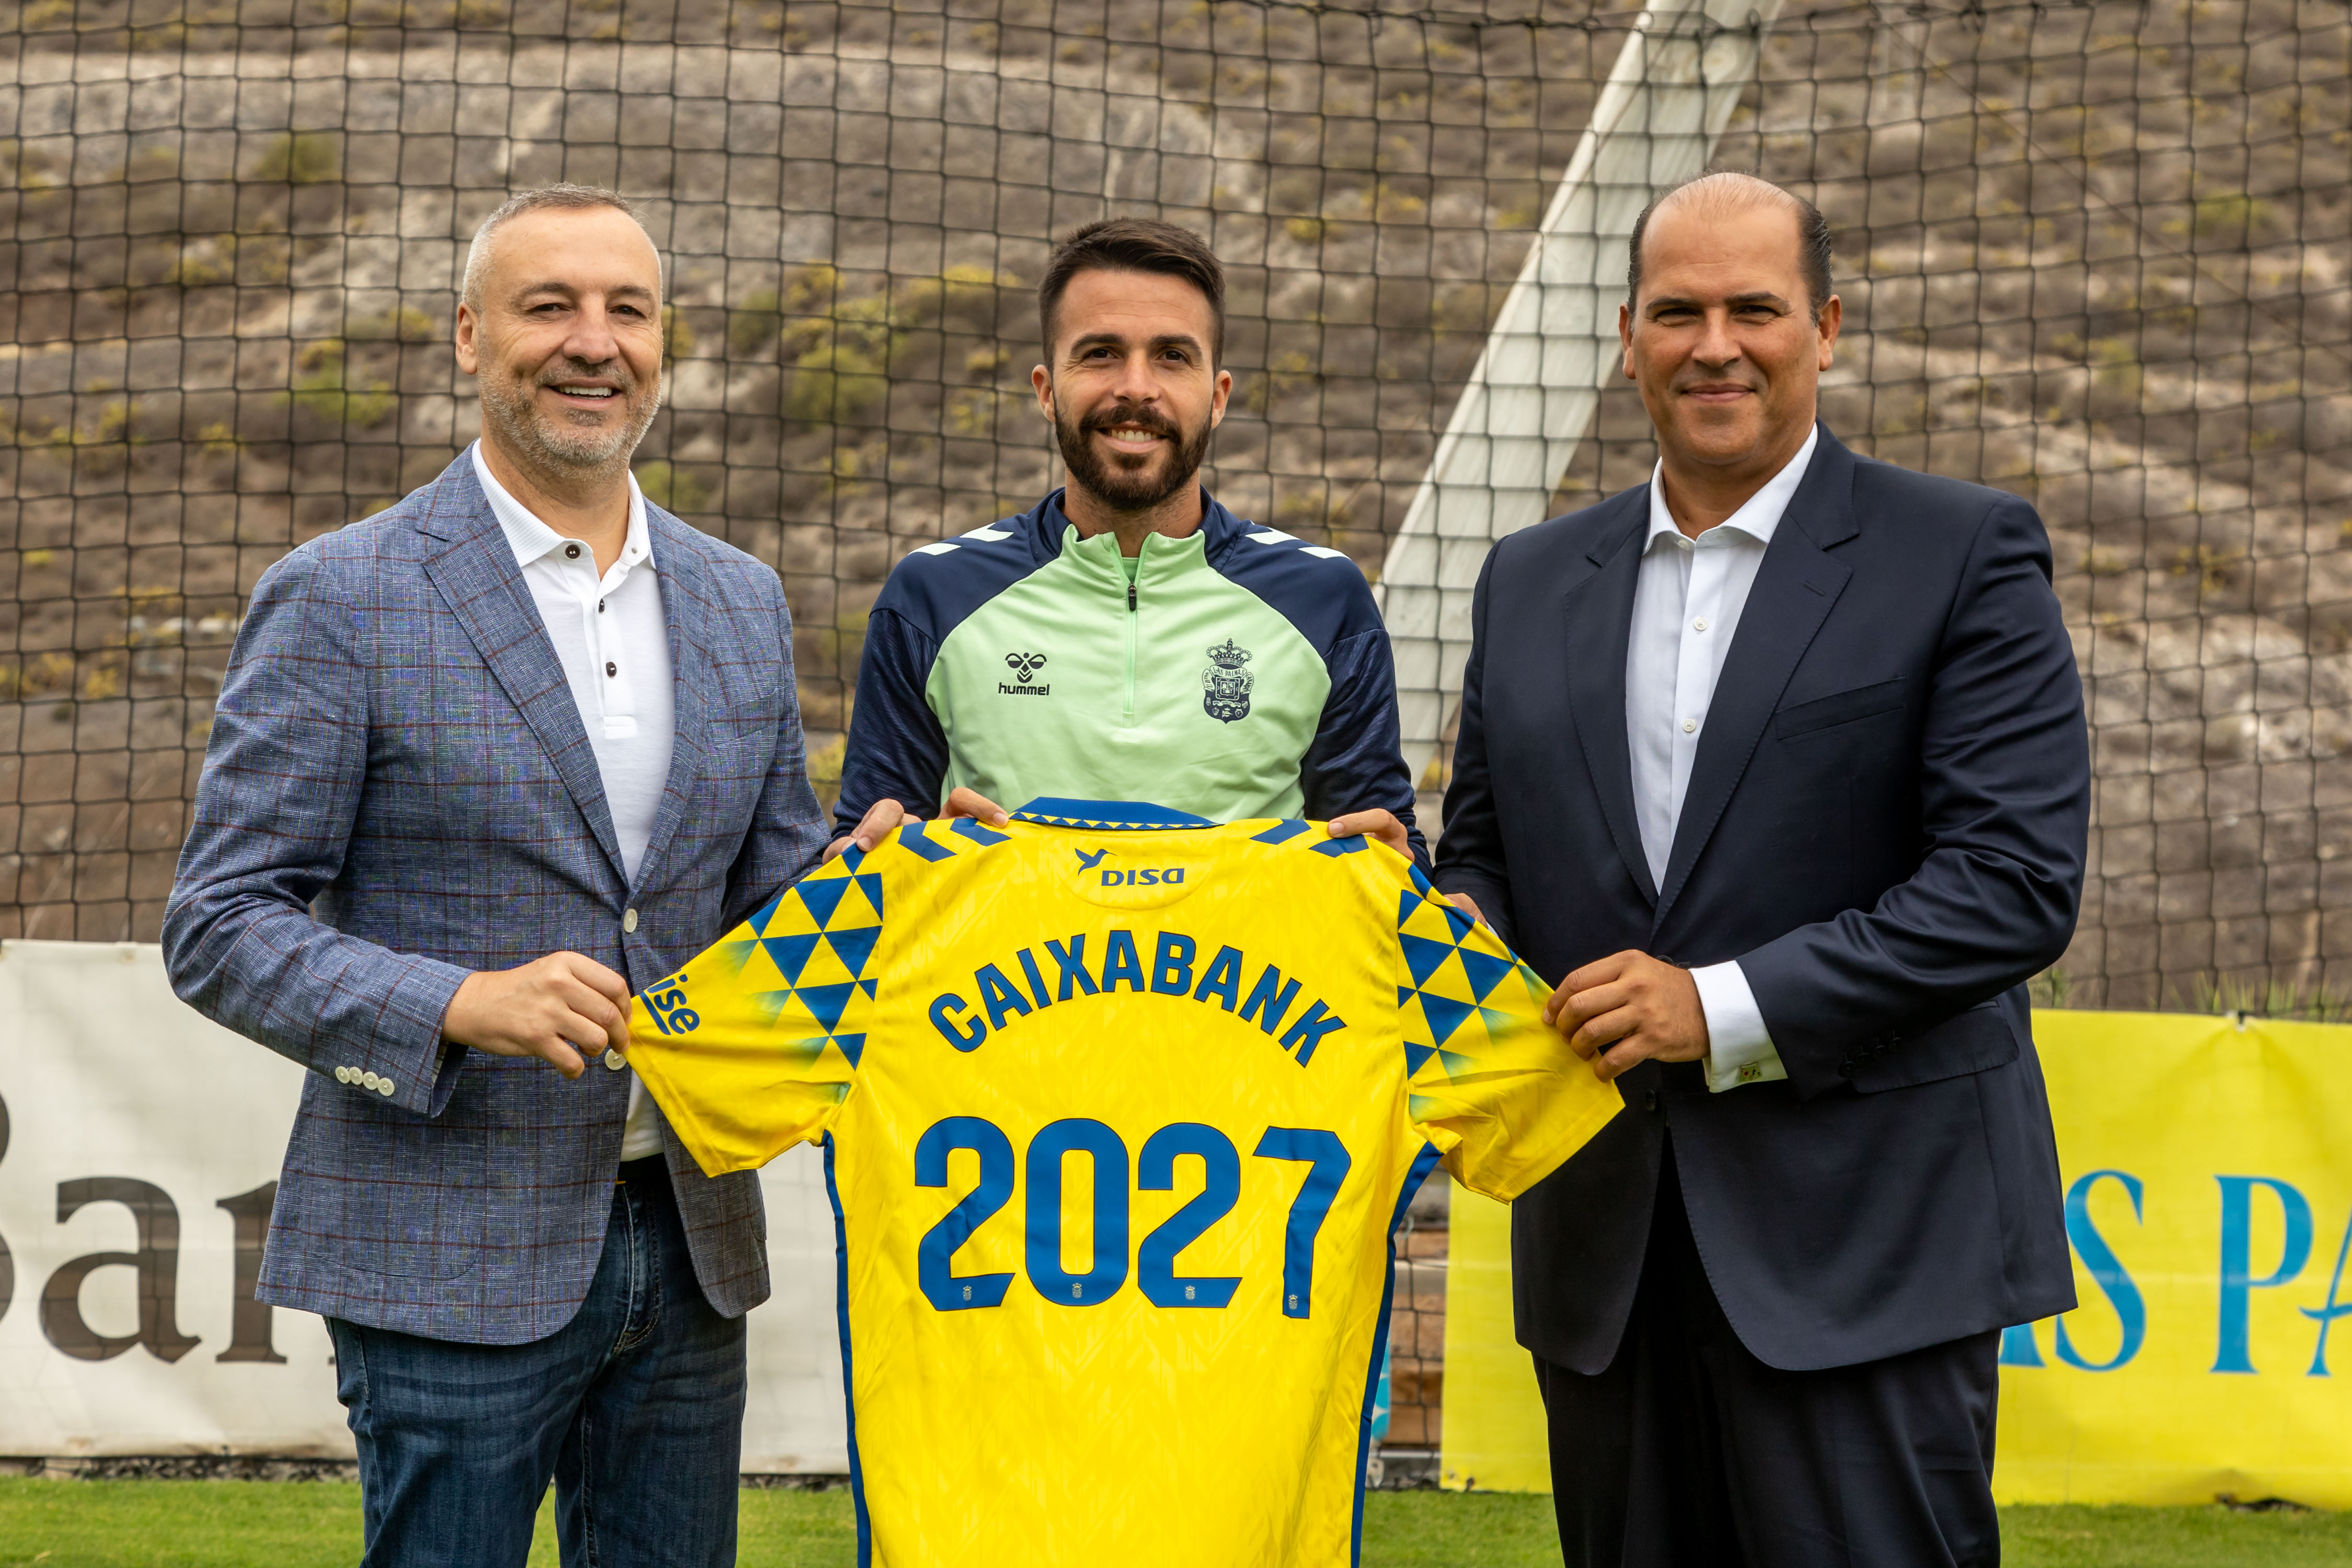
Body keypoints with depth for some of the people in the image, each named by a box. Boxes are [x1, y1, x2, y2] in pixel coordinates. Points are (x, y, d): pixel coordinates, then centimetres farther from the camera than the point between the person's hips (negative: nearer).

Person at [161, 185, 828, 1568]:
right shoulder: (339, 600, -5)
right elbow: (221, 928, -8)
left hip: (690, 1248, 5)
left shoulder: (739, 602, 11)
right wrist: (464, 1004, -23)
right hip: (451, 1260, -5)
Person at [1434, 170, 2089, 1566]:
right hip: (1605, 1240, 5)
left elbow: (2019, 878, -10)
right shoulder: (1532, 585, 15)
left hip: (1862, 1241, -5)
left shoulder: (1964, 556, -1)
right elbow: (1484, 855, 21)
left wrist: (1727, 1009, -16)